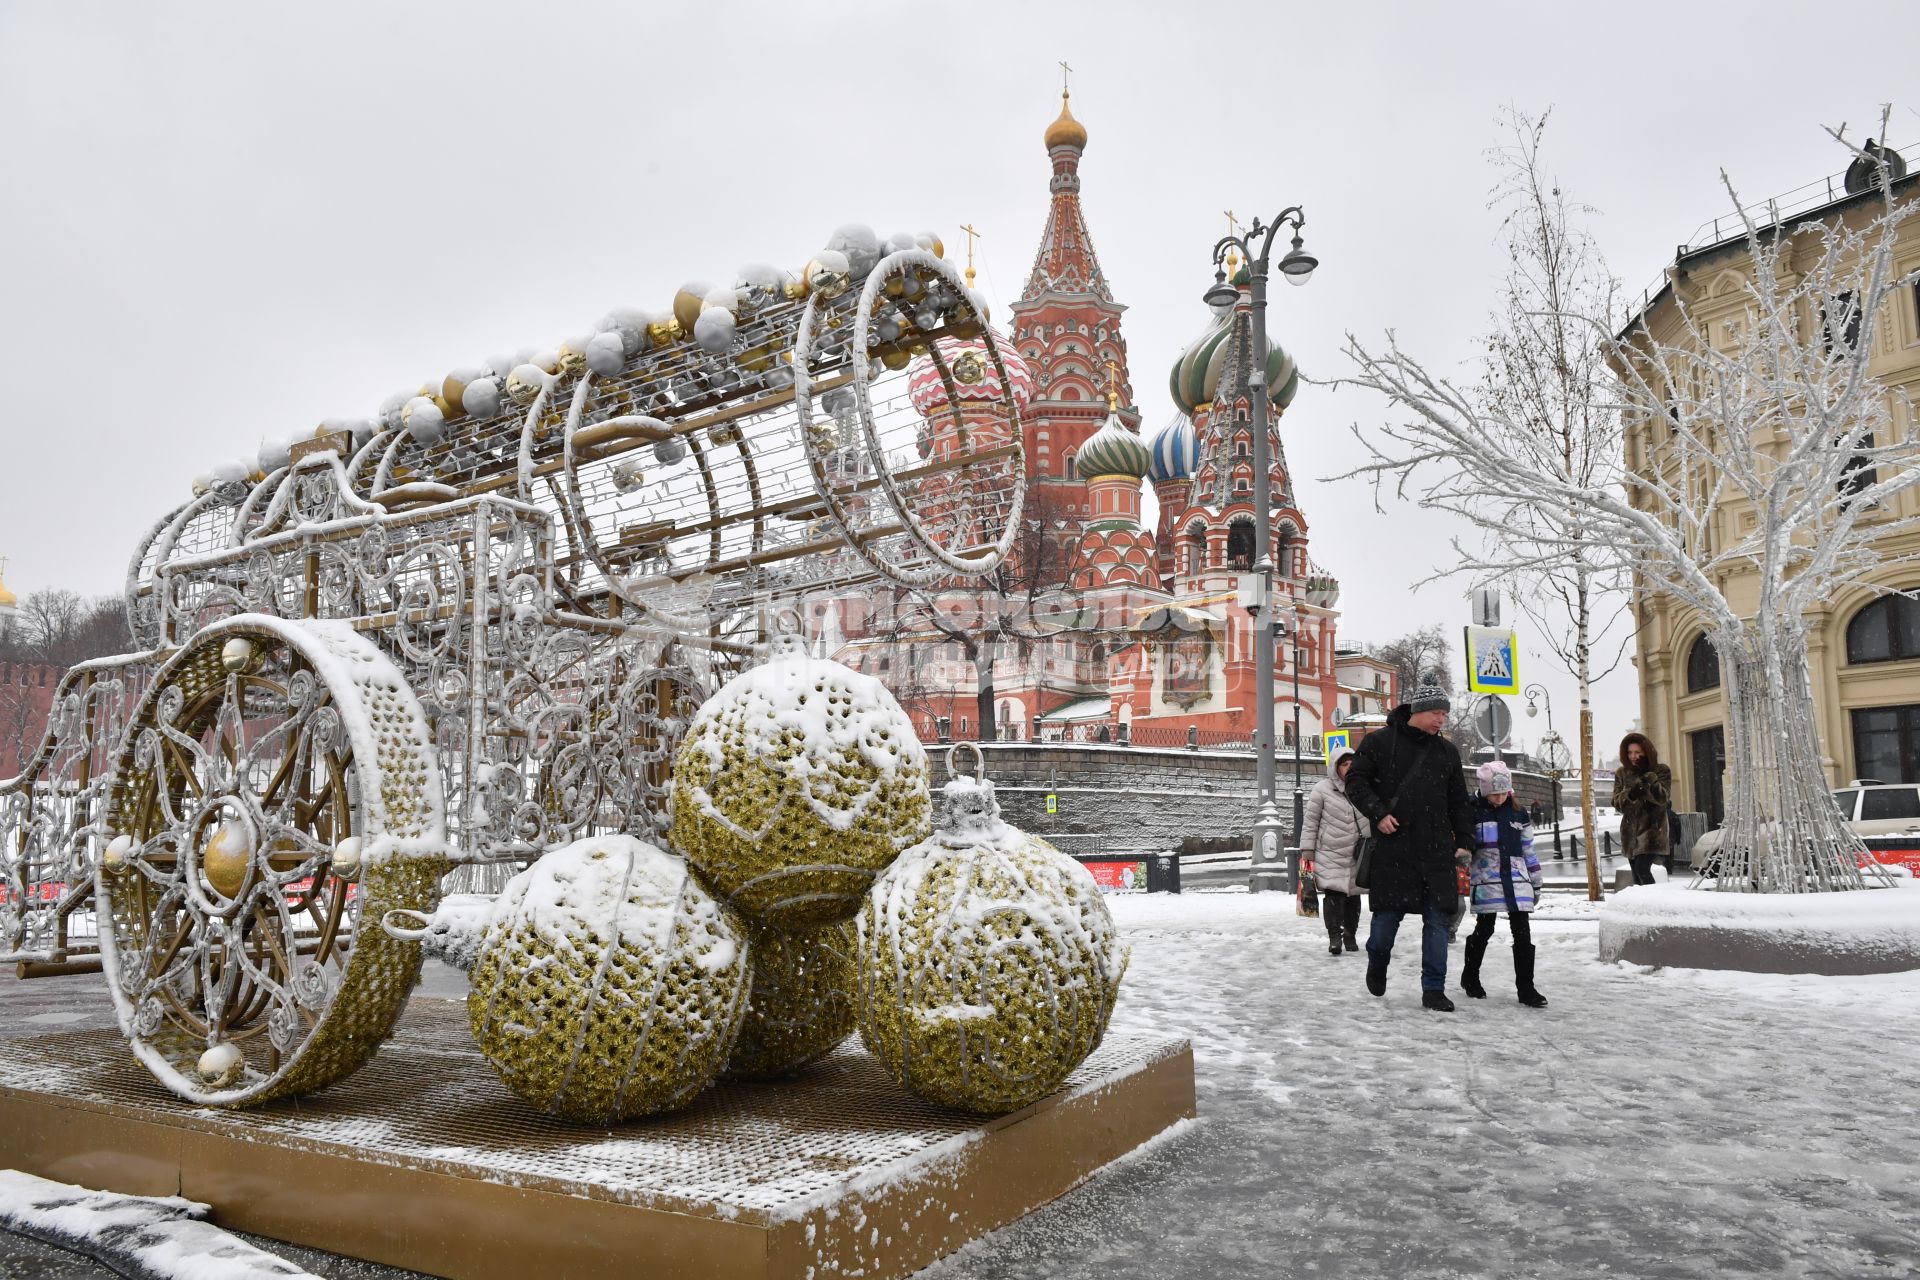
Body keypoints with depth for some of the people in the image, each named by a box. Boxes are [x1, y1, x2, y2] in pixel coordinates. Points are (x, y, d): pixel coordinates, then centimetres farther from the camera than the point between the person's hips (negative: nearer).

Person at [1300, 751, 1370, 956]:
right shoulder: (1322, 789, -7)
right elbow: (1310, 821, -3)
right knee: (1334, 894, -12)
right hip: (1330, 854, -4)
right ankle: (1334, 936, -7)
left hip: (1358, 855, 4)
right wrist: (1307, 851, -5)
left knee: (1353, 895, 11)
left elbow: (1374, 819, 17)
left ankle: (1350, 935, 26)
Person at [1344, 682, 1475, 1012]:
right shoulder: (1379, 742, 0)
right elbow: (1356, 781, 0)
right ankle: (1377, 963, 32)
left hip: (1436, 850, 4)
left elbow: (1458, 800, 18)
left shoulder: (1446, 751, 13)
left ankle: (1434, 990, 8)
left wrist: (1463, 841, 11)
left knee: (1437, 919, 1)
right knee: (1388, 914, 2)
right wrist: (1377, 813, -13)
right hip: (1392, 847, -4)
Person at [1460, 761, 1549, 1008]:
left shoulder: (1518, 814, 10)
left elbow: (1528, 850, 15)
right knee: (1484, 929, 4)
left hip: (1516, 879, 3)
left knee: (1522, 932, -1)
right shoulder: (1474, 812, 1)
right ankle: (1470, 977, 23)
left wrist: (1536, 882, 15)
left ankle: (1526, 988, 4)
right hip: (1486, 880, -3)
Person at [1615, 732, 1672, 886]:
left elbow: (1662, 798, -11)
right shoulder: (1622, 774, 8)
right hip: (1630, 831, 4)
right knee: (1636, 876, 8)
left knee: (1642, 868, -18)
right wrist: (1630, 795, -20)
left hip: (1652, 829, -4)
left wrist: (1649, 779, -22)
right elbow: (1617, 802, 1)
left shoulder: (1661, 771, -1)